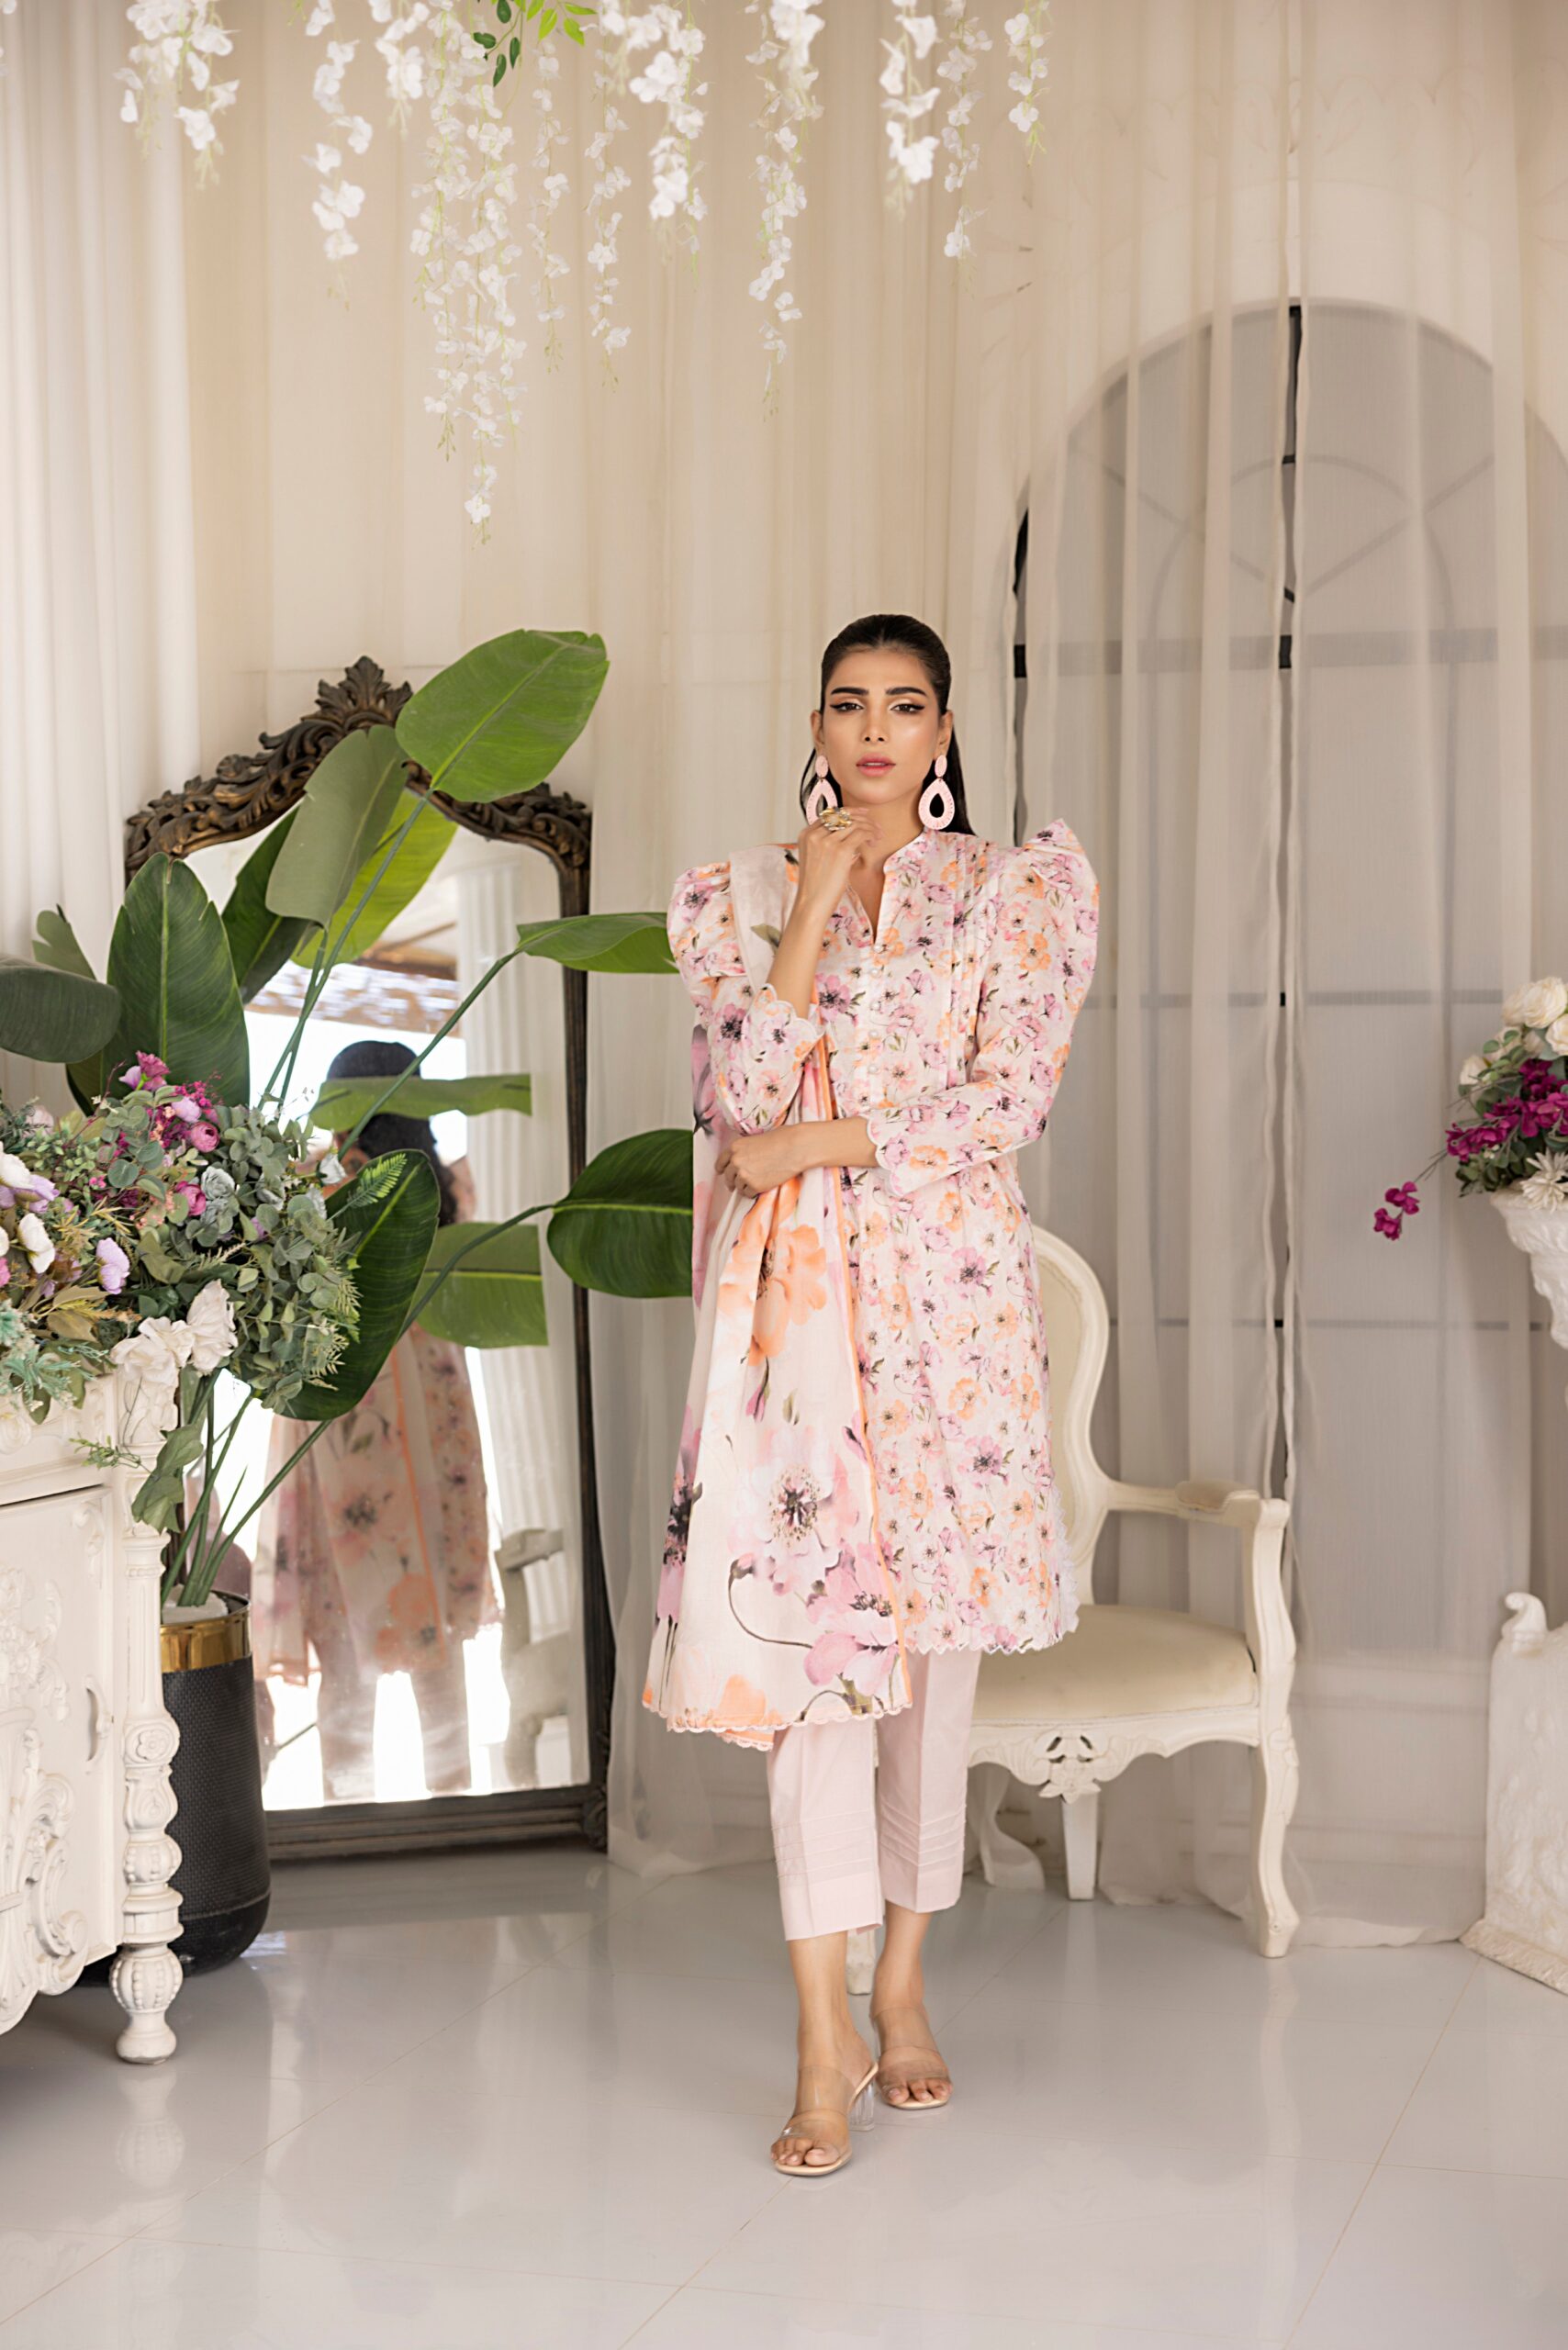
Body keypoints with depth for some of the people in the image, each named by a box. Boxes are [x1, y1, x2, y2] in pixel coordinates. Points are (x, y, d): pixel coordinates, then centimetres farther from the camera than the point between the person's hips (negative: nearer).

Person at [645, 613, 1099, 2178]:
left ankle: (901, 1983, 21)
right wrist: (809, 914, -7)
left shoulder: (1020, 892, 7)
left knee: (934, 1633, 5)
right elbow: (738, 1099, -3)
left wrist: (817, 1142, -10)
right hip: (792, 1292, 0)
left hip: (949, 1285, 1)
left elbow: (1010, 1099, -5)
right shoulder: (744, 897, 9)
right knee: (803, 1632, -7)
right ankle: (825, 2039, -5)